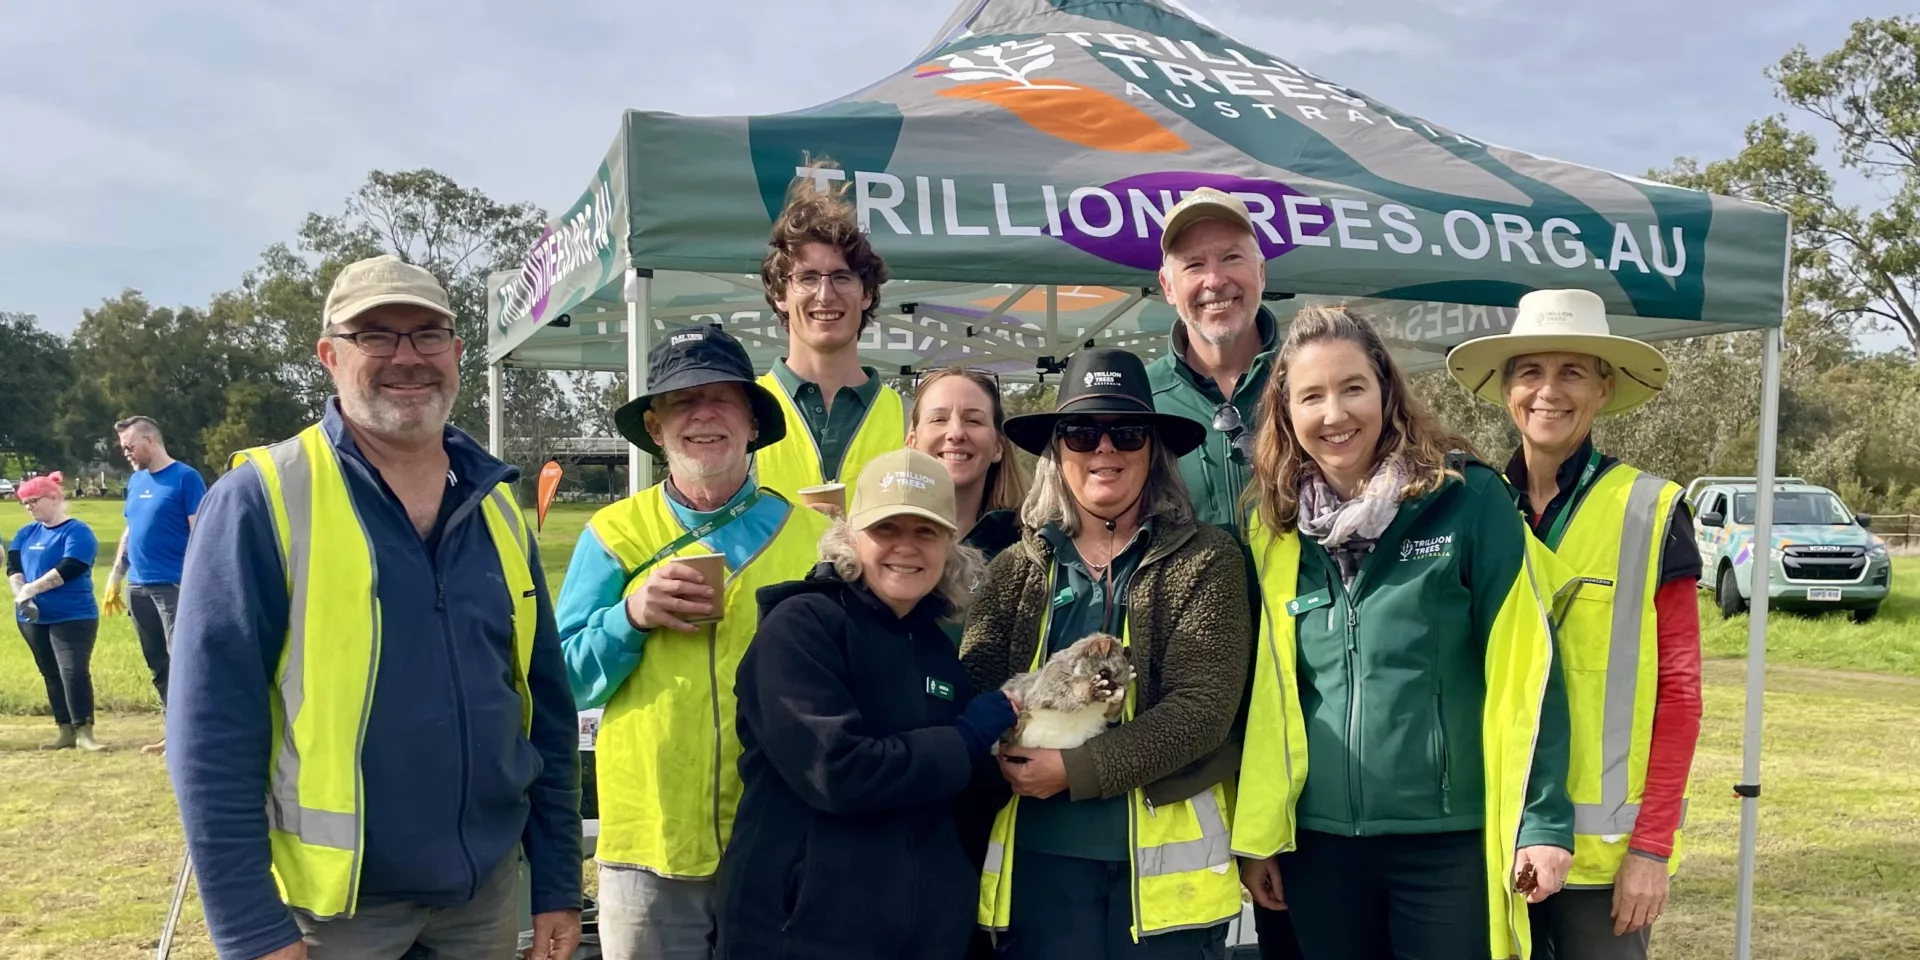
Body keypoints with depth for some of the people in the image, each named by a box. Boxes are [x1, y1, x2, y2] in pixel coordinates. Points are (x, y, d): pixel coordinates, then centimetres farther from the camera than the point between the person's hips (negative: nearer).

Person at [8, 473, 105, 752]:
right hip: (33, 617, 7)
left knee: (74, 672, -14)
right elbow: (13, 567, 3)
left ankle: (84, 732, -13)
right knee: (52, 675, 10)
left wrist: (32, 588, -21)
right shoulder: (26, 533, 13)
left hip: (73, 616, -7)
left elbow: (69, 569, -19)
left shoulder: (77, 531, -7)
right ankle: (66, 731, 15)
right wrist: (21, 594, -15)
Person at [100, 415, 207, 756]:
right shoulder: (136, 481, 15)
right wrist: (114, 579, 16)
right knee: (158, 665, 11)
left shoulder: (185, 478, -7)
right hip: (138, 587, 7)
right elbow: (129, 532, 21)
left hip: (174, 585, -7)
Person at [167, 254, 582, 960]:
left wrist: (558, 885, 6)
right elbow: (213, 730, -13)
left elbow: (548, 708, 8)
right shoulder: (260, 502, -11)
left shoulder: (497, 507, 4)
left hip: (488, 889, 5)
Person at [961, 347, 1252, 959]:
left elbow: (1202, 707, -11)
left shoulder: (1205, 559, -1)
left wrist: (1075, 770, -17)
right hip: (1040, 852, 2)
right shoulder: (1015, 569, 7)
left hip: (1165, 850, -1)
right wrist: (1009, 755, -24)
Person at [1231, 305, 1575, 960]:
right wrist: (1256, 835, 6)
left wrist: (1543, 819, -10)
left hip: (1450, 841, -3)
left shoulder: (1470, 500, -6)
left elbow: (1524, 671, -7)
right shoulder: (1276, 527, 4)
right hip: (1320, 844, 3)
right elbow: (1265, 695, 7)